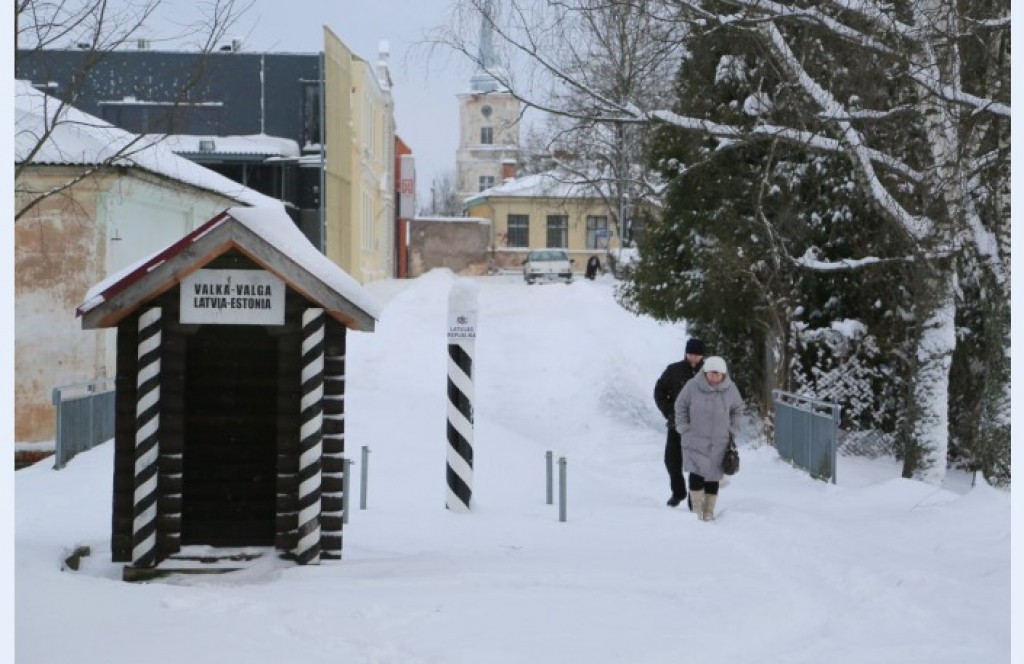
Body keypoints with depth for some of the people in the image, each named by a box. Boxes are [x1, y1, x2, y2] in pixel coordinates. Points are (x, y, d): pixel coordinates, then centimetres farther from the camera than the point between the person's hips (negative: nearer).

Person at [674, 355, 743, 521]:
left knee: (713, 476, 6)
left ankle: (709, 510, 18)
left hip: (719, 442, 2)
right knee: (696, 473, -13)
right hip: (695, 439, -2)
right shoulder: (693, 386, -11)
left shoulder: (730, 388, -4)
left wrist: (733, 431, 6)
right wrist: (683, 428, -3)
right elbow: (680, 406, 2)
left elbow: (737, 409, 12)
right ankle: (697, 509, 0)